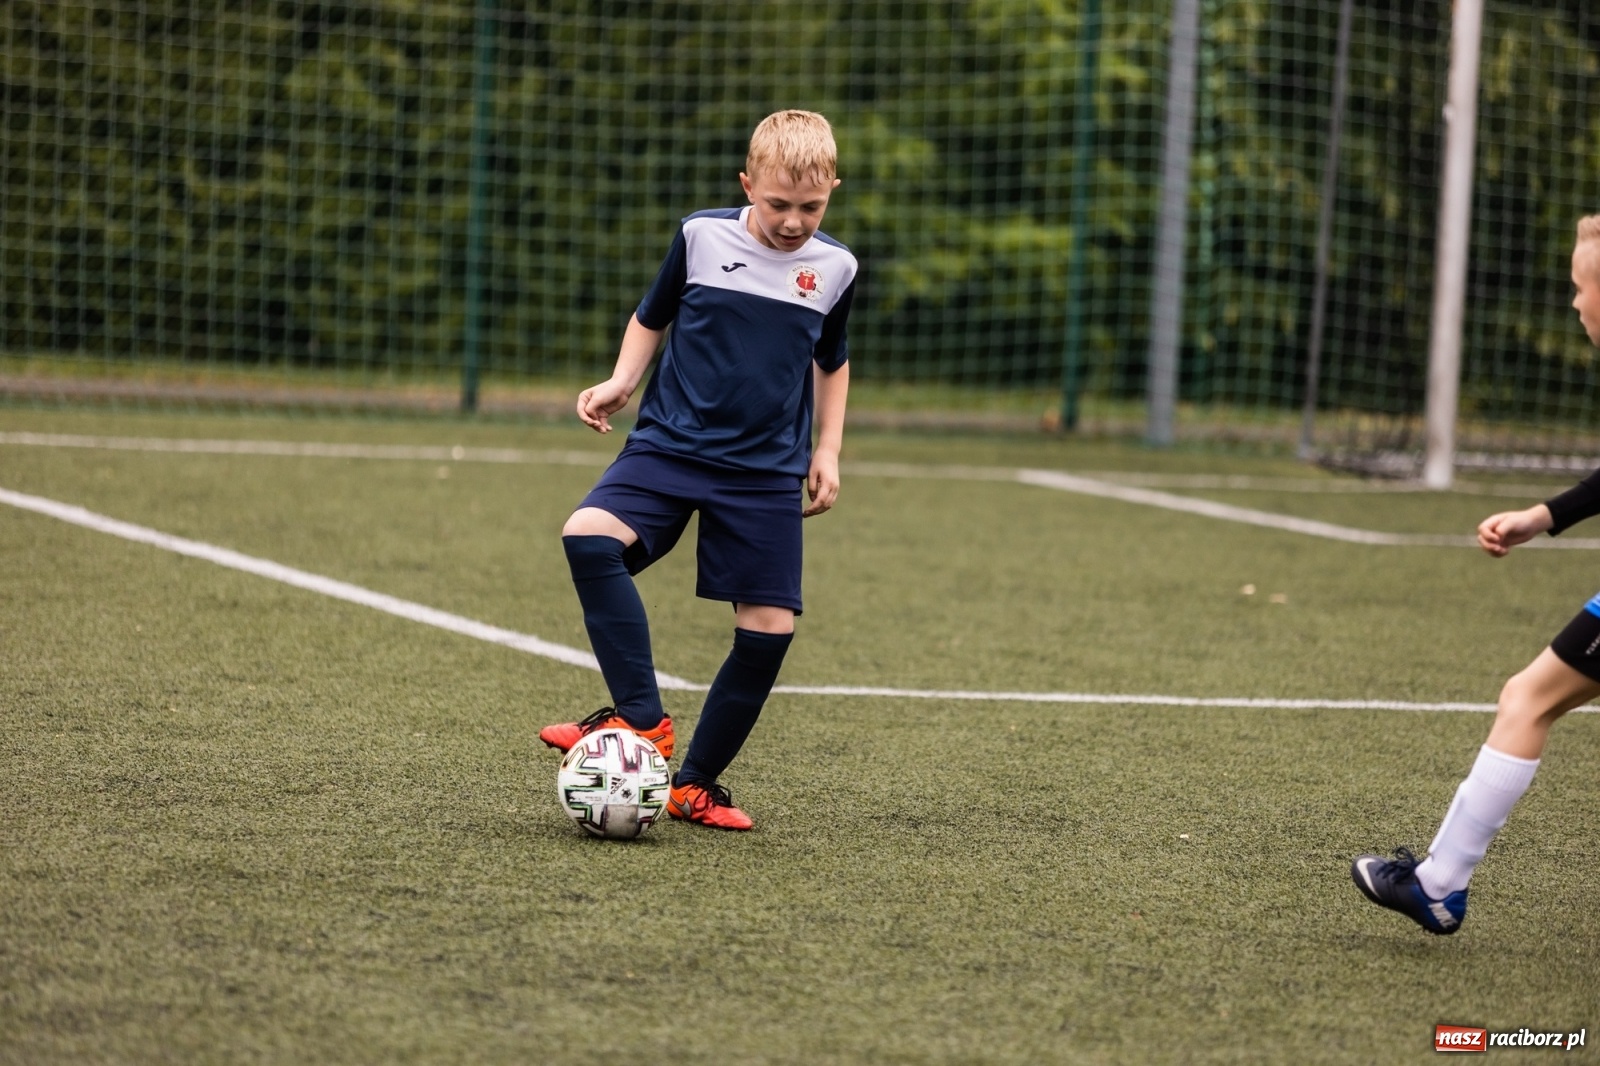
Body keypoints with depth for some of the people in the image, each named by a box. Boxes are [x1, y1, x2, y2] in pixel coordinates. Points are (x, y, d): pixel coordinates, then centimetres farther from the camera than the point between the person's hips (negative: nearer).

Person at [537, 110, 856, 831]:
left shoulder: (834, 268, 2)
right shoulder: (702, 237, -3)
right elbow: (652, 318, 12)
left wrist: (827, 449, 11)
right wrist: (621, 382, -3)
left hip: (767, 472, 2)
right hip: (670, 445, -1)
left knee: (770, 627, -6)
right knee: (589, 536, -28)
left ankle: (696, 783, 10)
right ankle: (642, 719, -26)